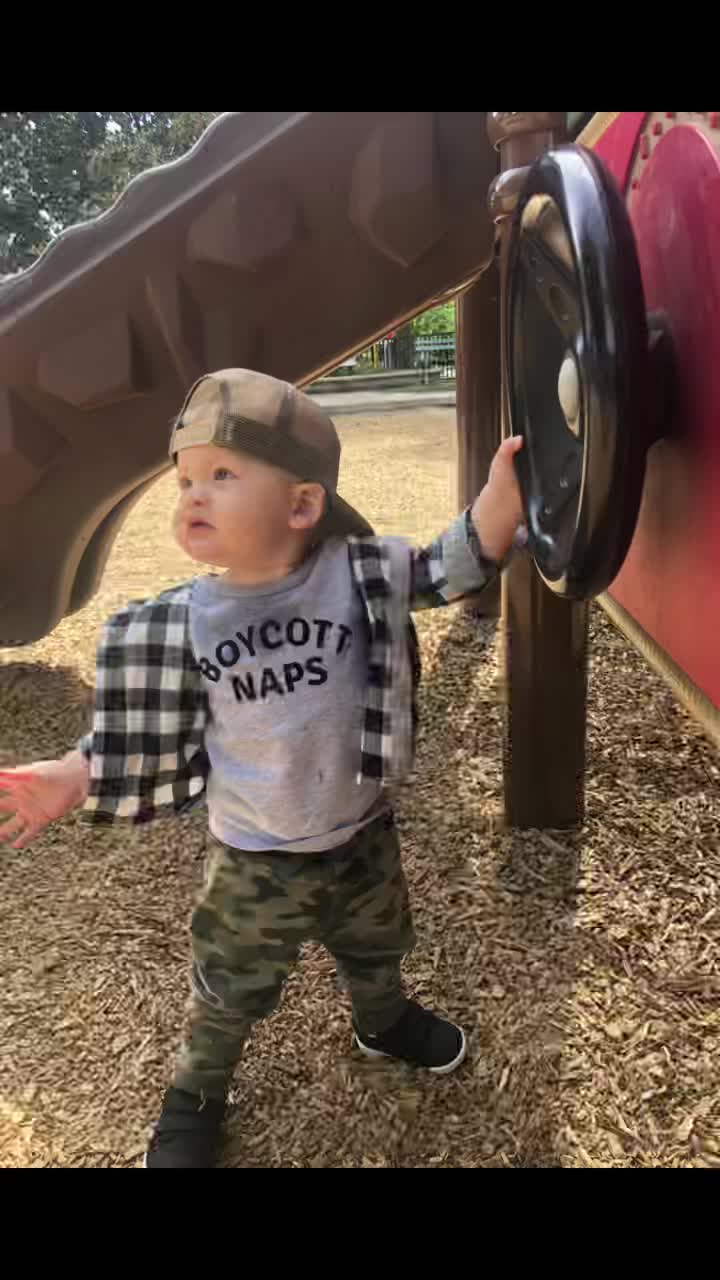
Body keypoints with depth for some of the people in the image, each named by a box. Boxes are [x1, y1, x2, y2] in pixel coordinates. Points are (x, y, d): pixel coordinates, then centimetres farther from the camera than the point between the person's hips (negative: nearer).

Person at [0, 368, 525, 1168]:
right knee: (228, 990, 19)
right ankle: (195, 1094, 49)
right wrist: (72, 779, -14)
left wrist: (505, 485, -31)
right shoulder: (181, 624, -15)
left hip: (362, 839, 2)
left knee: (375, 949, 30)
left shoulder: (361, 573, -17)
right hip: (255, 862, -1)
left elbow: (455, 566, -16)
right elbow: (156, 737, -6)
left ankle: (383, 1021, 65)